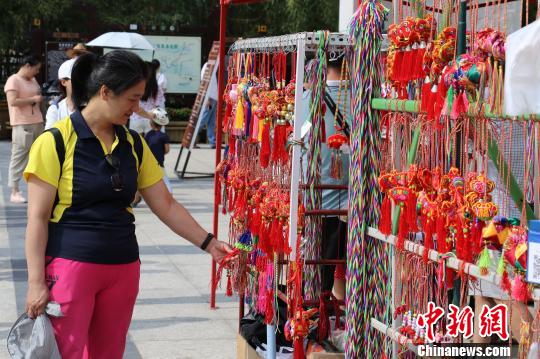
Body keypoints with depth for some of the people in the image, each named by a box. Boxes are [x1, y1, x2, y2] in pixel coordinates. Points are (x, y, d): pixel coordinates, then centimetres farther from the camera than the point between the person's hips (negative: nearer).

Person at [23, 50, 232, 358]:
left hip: (123, 269, 6)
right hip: (70, 266, -5)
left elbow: (166, 206, 12)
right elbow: (38, 218, -9)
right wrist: (36, 283, -13)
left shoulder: (134, 144, 8)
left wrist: (208, 243, 4)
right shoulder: (57, 141, -9)